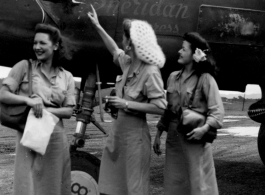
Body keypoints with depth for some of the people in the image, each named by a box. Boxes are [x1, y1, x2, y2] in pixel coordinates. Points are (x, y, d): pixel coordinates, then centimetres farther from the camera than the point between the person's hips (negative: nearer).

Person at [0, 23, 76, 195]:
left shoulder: (66, 77, 10)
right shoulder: (24, 67, 2)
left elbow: (69, 111, 5)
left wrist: (46, 110, -13)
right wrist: (27, 100, -20)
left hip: (56, 138, 3)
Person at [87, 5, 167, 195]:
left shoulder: (150, 72, -21)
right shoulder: (128, 62, 2)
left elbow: (161, 107, -22)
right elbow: (115, 51, 25)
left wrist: (127, 104, -20)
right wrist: (98, 26, 26)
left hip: (134, 132, -8)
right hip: (119, 128, 8)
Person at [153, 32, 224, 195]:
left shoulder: (205, 79, -9)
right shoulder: (173, 77, 9)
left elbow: (218, 111, -12)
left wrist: (205, 128, -27)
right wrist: (159, 134, 14)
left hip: (194, 138, -6)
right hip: (173, 138, 6)